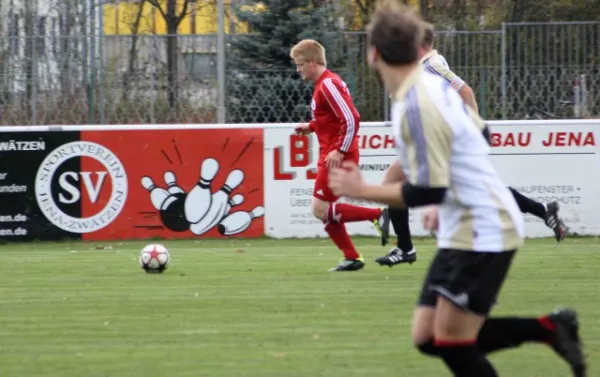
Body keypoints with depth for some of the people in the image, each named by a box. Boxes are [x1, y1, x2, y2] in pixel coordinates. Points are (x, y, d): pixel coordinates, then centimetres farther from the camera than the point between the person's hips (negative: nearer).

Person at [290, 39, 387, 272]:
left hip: (337, 157, -10)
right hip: (330, 155, 10)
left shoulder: (328, 84, -17)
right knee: (324, 211, 10)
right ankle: (352, 258, 12)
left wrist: (340, 150, -25)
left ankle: (378, 215, -10)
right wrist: (311, 127, 16)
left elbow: (351, 119, -24)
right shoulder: (323, 83, 15)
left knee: (320, 209, -11)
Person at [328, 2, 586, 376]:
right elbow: (474, 132, 20)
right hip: (465, 230, 9)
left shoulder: (417, 107, -23)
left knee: (452, 345, -7)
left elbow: (426, 192, -23)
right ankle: (549, 328, 13)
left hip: (482, 234, -9)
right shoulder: (432, 81, 5)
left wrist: (361, 190, -14)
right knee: (428, 337, 9)